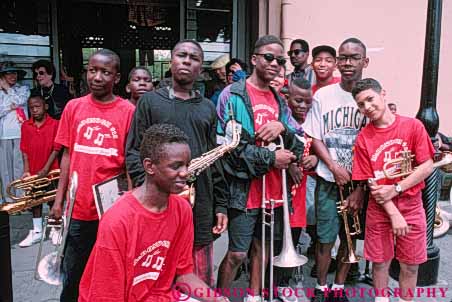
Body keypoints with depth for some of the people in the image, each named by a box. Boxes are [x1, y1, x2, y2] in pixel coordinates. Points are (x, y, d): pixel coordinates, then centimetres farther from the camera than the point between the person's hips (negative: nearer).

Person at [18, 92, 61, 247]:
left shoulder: (54, 124, -9)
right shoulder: (25, 126, 1)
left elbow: (56, 149, -10)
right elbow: (24, 150, 3)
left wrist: (45, 169, -14)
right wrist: (26, 170, -5)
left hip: (50, 171, -3)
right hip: (33, 172, 4)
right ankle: (37, 232, 24)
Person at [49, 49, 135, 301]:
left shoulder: (128, 111, -6)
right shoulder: (73, 107, 3)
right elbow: (68, 155, 8)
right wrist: (59, 199, 5)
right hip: (77, 208, 3)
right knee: (73, 273, 17)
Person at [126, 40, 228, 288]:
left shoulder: (208, 108, 13)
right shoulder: (150, 101, 4)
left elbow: (215, 160, 12)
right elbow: (134, 152, 0)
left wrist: (220, 205, 8)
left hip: (201, 207, 3)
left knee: (202, 281, 12)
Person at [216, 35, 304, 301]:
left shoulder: (279, 100, 12)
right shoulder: (233, 95, -8)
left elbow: (299, 143, 8)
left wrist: (282, 128, -13)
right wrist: (270, 158, -15)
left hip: (274, 189, 6)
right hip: (245, 189, -6)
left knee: (262, 246, 18)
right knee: (237, 254, 1)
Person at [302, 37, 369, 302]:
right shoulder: (323, 95, 0)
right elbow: (315, 137, 2)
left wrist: (361, 189, -6)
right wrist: (334, 167, -12)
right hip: (329, 180, 0)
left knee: (350, 238, 11)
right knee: (326, 239, 3)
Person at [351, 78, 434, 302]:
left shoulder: (413, 126, -7)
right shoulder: (363, 138, -6)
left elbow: (427, 166, -8)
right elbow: (371, 183, -6)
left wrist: (395, 189, -16)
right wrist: (394, 213, -13)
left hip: (411, 207, 0)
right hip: (379, 210, 0)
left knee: (410, 265, 11)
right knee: (380, 262, 11)